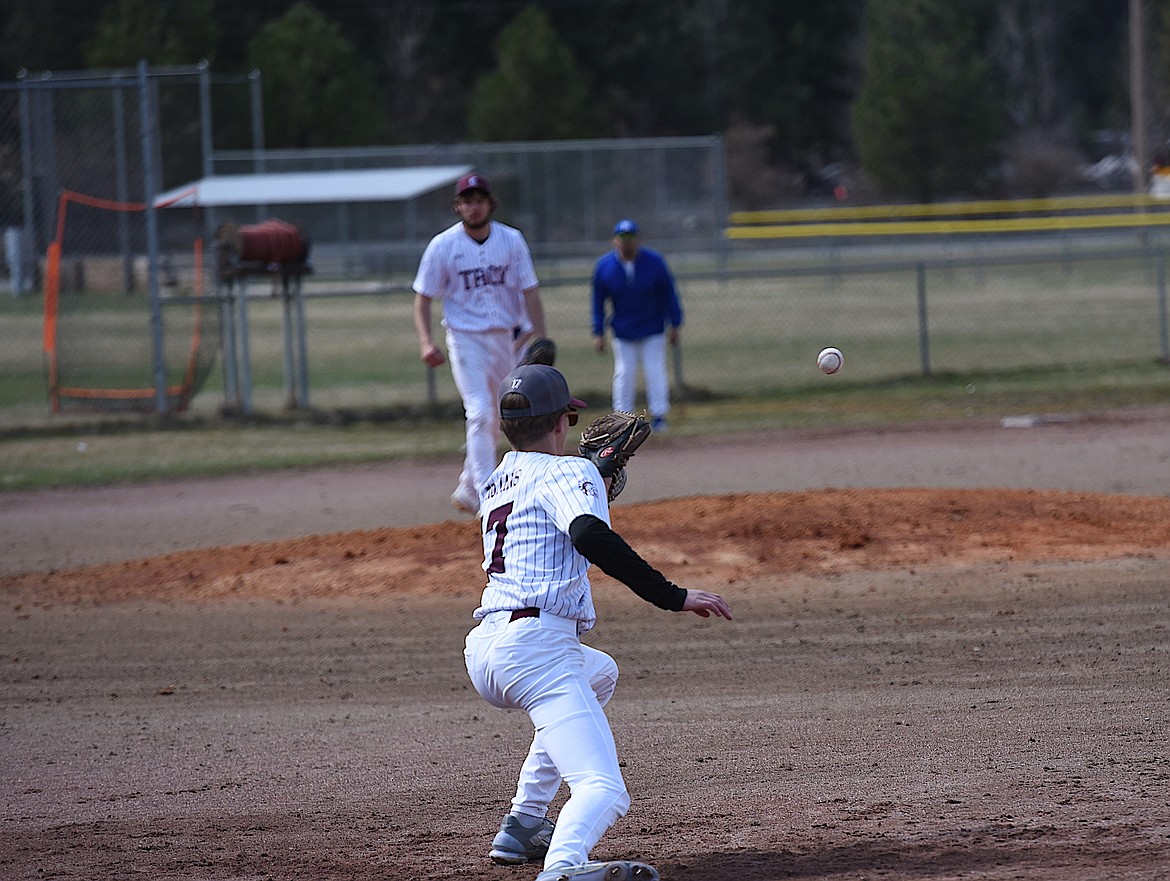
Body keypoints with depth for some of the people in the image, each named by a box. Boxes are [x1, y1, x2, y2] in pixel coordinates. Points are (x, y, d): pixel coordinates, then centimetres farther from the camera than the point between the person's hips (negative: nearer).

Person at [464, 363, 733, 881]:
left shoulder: (496, 483, 24)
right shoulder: (565, 472, 0)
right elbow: (589, 535, -20)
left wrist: (593, 476, 38)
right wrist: (672, 597, -21)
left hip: (484, 650, 8)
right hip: (535, 646, -8)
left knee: (598, 672, 40)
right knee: (603, 791, -20)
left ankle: (522, 827, 30)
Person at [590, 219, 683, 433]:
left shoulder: (654, 262, -13)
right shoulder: (604, 267, -11)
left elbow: (668, 294, -3)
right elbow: (598, 302, -2)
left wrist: (674, 325, -2)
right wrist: (598, 333, -3)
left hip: (653, 330, -1)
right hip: (623, 333, 1)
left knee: (655, 371, -3)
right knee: (624, 374, 0)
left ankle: (658, 415, 5)